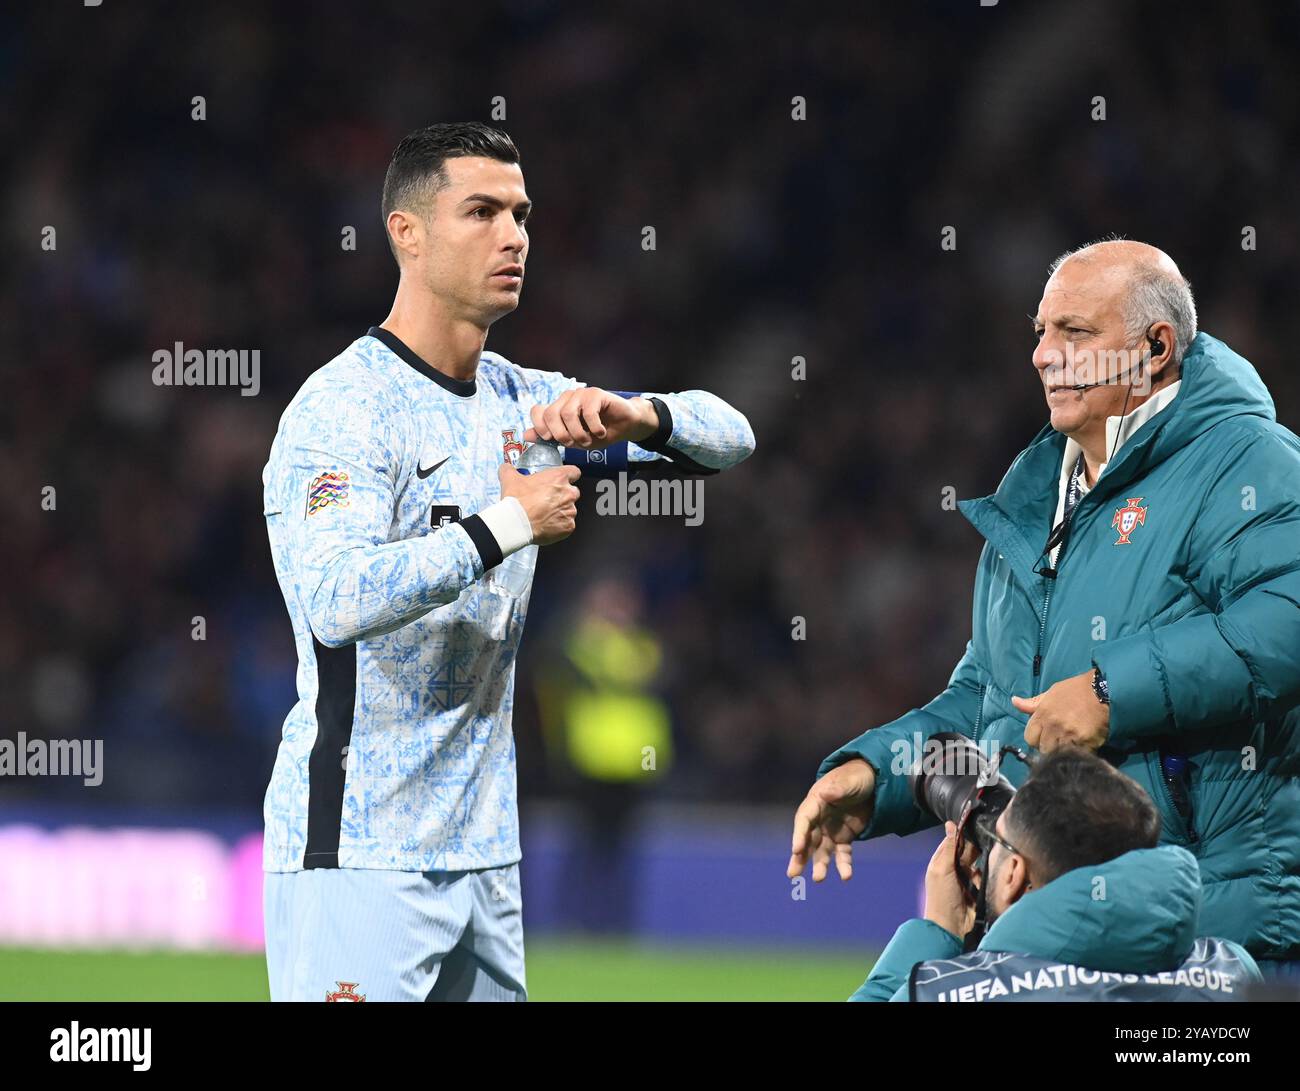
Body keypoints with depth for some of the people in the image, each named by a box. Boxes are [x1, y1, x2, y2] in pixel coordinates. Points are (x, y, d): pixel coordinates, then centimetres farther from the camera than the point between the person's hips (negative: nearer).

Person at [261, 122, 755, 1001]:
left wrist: (634, 415, -9)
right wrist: (510, 524, -21)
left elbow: (728, 436, 13)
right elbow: (336, 598, -28)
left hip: (485, 854, 8)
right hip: (359, 854, -8)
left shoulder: (521, 399, 12)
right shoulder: (343, 407, -12)